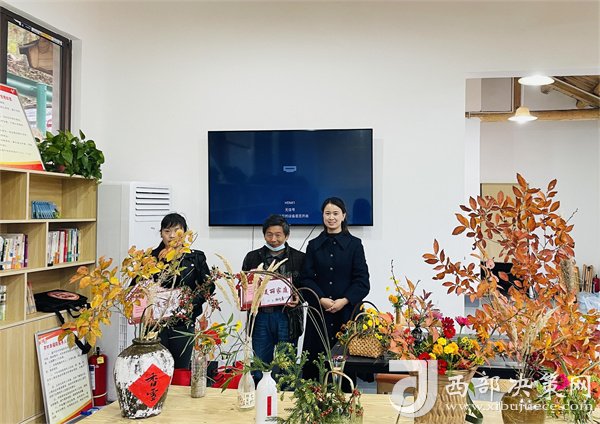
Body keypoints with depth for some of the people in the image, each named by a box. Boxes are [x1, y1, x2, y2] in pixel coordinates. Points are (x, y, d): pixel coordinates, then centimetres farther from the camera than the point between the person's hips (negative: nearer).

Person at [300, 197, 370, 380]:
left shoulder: (354, 244, 5)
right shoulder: (314, 245, 11)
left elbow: (362, 280, 0)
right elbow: (306, 278, 4)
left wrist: (344, 300, -13)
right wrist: (321, 299, -11)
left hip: (347, 311, -1)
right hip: (319, 311, 2)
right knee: (316, 358, 0)